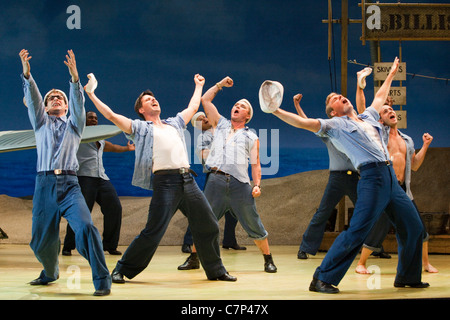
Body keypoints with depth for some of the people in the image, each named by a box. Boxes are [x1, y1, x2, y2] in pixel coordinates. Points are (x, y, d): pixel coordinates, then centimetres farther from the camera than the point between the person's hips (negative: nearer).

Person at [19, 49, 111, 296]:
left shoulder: (74, 125, 19)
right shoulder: (41, 122, 20)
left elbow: (78, 103, 1)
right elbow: (32, 99, 4)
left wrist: (74, 77, -15)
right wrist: (27, 73, -12)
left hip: (69, 185, -2)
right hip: (45, 185, 2)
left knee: (85, 227, -23)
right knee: (40, 240, 5)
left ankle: (102, 280, -20)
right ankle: (50, 273, 35)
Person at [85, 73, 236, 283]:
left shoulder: (175, 123, 26)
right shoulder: (140, 128, 10)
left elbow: (193, 107, 39)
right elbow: (111, 116, 3)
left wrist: (198, 85, 51)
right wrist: (91, 95, 4)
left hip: (188, 181, 6)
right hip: (165, 182, -5)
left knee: (208, 226, 7)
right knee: (153, 232, -12)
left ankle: (216, 271, 21)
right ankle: (122, 270, 0)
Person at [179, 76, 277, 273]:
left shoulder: (251, 137, 17)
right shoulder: (220, 125, 22)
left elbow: (255, 163, 11)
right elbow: (205, 100, 23)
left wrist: (257, 185, -3)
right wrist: (220, 85, 26)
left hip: (240, 184, -1)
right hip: (216, 181, 1)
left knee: (253, 225, 0)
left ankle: (268, 259, 11)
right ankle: (194, 258, 14)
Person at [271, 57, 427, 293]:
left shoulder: (368, 118, 25)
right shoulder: (334, 125, 7)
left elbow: (380, 97, 43)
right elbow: (302, 123, -2)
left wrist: (391, 75, 54)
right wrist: (276, 111, -11)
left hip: (392, 178, 7)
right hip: (372, 178, -7)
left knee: (413, 227, 9)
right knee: (357, 231, -16)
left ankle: (408, 277, 25)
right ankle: (322, 279, -10)